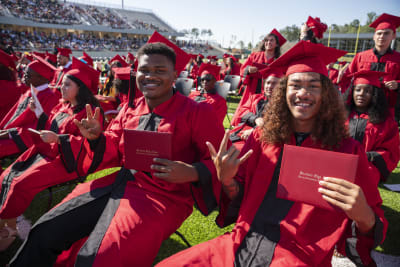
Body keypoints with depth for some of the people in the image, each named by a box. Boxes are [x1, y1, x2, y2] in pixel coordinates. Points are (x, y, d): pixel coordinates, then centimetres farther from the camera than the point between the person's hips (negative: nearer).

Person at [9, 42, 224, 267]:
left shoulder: (196, 112, -6)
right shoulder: (130, 110, 11)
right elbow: (114, 153, 13)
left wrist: (193, 172, -25)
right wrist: (96, 138, -8)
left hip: (161, 196, -5)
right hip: (118, 184, 6)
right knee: (44, 232, 3)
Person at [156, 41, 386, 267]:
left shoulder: (347, 151, 0)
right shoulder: (262, 138, 6)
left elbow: (371, 221, 2)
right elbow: (241, 200, 9)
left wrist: (364, 217, -21)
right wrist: (227, 181, -12)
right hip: (241, 245, 4)